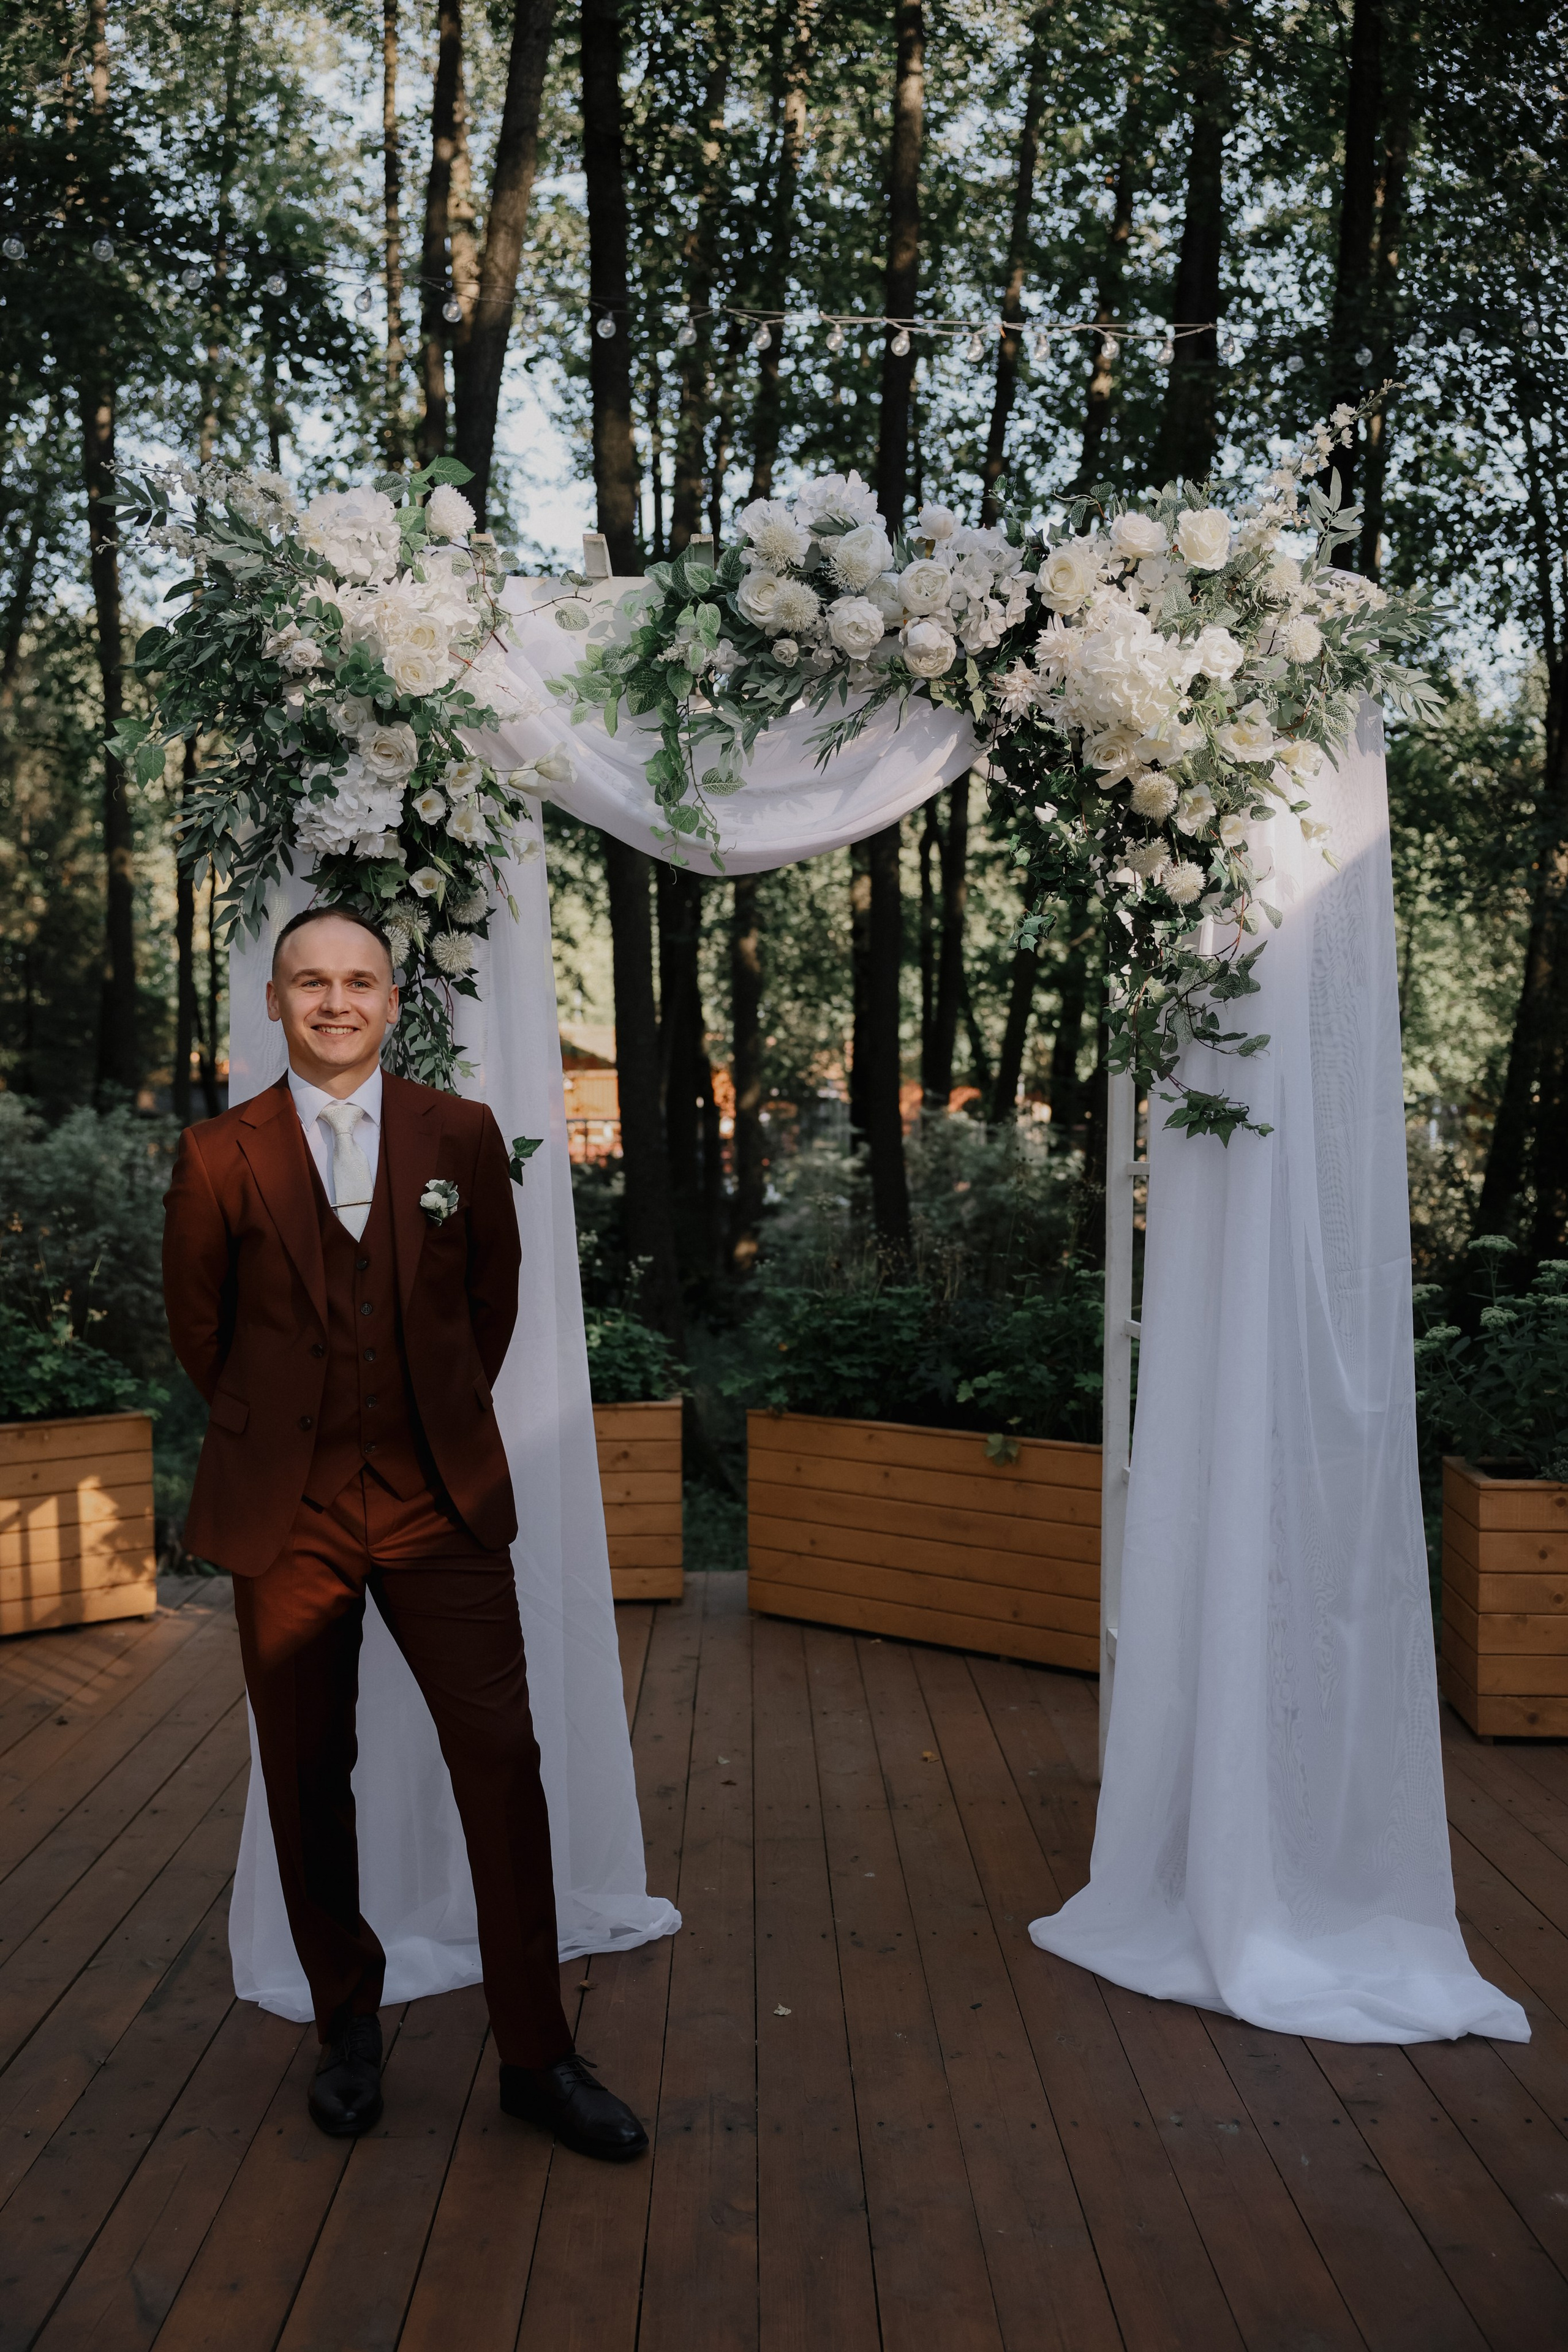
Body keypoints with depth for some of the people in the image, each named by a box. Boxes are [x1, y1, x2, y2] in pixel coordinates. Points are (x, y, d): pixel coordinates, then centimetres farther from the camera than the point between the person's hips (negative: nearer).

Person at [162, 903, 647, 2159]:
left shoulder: (464, 1135, 3)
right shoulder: (220, 1157, 0)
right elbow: (198, 1323, 11)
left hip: (440, 1496, 0)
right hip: (287, 1512, 0)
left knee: (505, 1764, -2)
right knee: (309, 1779, 9)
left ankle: (537, 2053, 11)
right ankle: (349, 2024, 29)